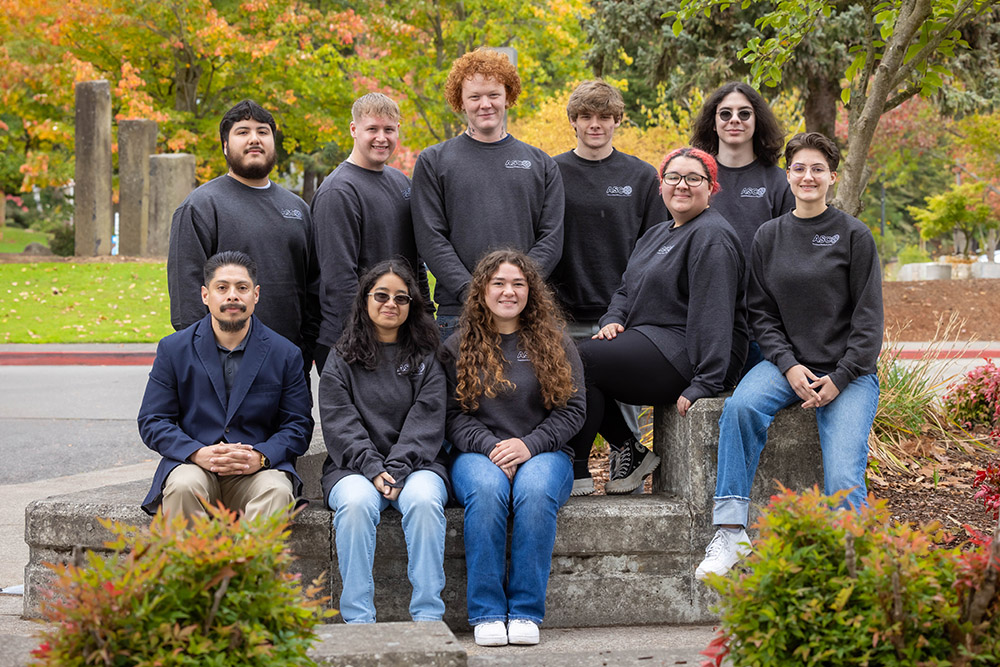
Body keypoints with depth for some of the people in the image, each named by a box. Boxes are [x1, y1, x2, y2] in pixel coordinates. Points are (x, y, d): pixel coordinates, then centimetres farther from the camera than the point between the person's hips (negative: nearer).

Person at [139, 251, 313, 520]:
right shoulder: (174, 349, 7)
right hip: (193, 465, 0)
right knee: (183, 486, -34)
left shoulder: (285, 354, 7)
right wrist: (199, 453, -14)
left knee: (277, 491, -33)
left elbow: (298, 426, 7)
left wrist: (260, 457, -14)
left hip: (256, 470, 0)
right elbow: (152, 422, 5)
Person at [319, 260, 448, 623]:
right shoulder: (341, 361, 13)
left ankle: (428, 617, -32)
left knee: (424, 500, -33)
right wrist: (373, 470, -16)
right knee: (355, 502, -34)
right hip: (354, 466, 0)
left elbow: (426, 422, 0)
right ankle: (358, 619, -33)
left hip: (416, 463, 0)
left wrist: (397, 470, -16)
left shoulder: (427, 359, 13)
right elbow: (340, 426, 0)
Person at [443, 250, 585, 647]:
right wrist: (491, 448, -15)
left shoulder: (555, 343, 10)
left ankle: (526, 612, -29)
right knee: (487, 488, -35)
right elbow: (454, 414, 3)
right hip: (478, 455, 0)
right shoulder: (459, 347, 10)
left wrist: (529, 445, -12)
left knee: (535, 490, -35)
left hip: (542, 453, 0)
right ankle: (487, 614, -30)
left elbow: (572, 409, 4)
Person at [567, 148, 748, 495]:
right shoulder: (656, 235, 20)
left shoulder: (711, 237, -12)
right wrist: (613, 320, 1)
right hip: (650, 342, 10)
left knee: (580, 361, -19)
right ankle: (628, 450, 1)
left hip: (682, 355, -10)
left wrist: (704, 383, -26)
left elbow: (712, 313, -20)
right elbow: (627, 289, 25)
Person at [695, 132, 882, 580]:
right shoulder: (769, 237, 9)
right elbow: (761, 312, 8)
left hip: (848, 371, -2)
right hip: (787, 362, 2)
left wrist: (839, 379, -10)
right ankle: (730, 534, -29)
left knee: (843, 480, -22)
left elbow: (868, 316, -1)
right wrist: (789, 366, -8)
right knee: (741, 406, -30)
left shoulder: (853, 235, 1)